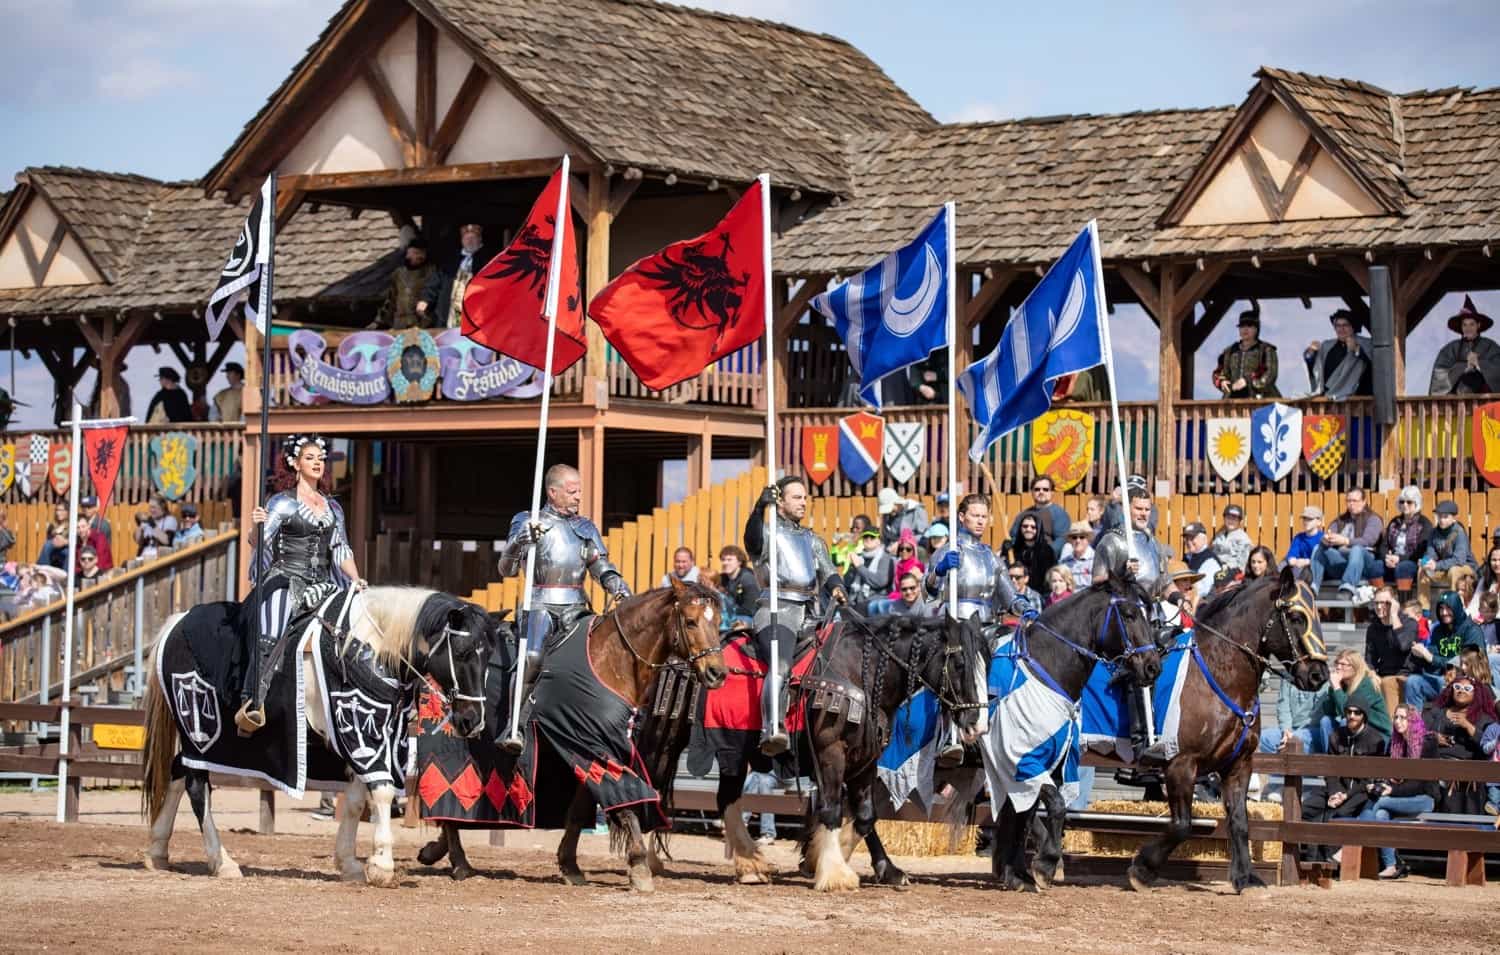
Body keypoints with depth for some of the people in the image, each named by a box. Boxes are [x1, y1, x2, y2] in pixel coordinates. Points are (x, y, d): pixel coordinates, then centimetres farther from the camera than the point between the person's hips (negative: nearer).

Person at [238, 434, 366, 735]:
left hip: (320, 585, 6)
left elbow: (341, 550, 19)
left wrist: (356, 580, 4)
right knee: (269, 638, -27)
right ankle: (251, 703, -36)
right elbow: (259, 542, -6)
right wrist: (257, 526, -28)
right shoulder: (282, 503, 3)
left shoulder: (332, 507, 19)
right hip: (285, 578, -6)